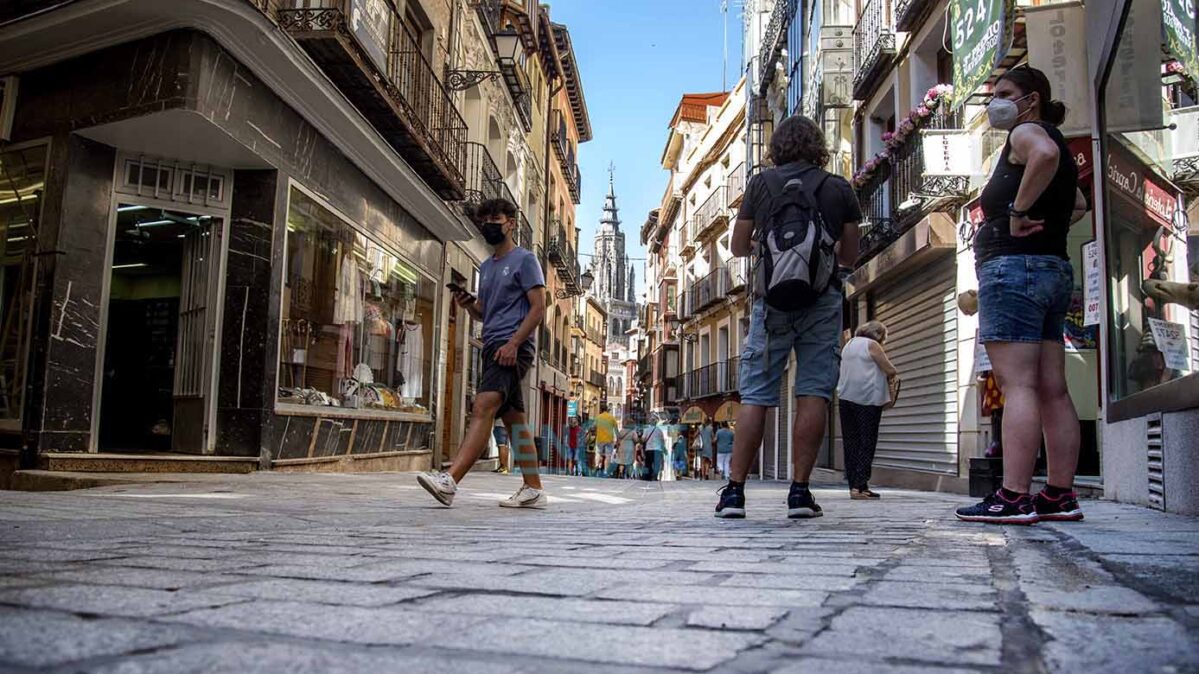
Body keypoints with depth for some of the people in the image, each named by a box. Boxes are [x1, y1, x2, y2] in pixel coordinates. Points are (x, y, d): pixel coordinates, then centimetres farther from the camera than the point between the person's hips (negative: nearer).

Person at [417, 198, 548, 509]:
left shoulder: (524, 259, 0)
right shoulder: (486, 267, 24)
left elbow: (538, 308, -8)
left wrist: (513, 343, -19)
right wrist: (468, 304, 5)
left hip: (512, 348, -9)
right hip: (493, 348, 9)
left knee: (483, 408, -21)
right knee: (513, 417, 6)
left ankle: (450, 481, -33)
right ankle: (533, 489, 10)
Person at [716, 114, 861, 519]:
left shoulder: (761, 183, 7)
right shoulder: (840, 188, 10)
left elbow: (738, 247, 11)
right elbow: (850, 256, 13)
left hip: (772, 299, 0)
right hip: (822, 300, 0)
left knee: (756, 395, 2)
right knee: (813, 392, 0)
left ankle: (734, 490, 0)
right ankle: (799, 492, -1)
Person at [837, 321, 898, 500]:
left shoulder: (848, 345, 18)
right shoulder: (872, 345, -5)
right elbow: (890, 370, -7)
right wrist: (895, 375, 16)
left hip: (846, 398, 6)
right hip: (868, 399, -6)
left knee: (850, 443, 7)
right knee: (867, 444, -3)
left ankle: (853, 485, 7)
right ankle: (859, 487, -9)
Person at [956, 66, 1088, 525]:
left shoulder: (1026, 132, -2)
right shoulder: (1053, 140, 26)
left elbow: (1045, 154, -29)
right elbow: (1078, 204, 39)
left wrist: (1018, 211, -21)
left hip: (1013, 266, -10)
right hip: (1054, 268, 10)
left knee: (1018, 385, -14)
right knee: (1052, 390, 6)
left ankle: (1013, 498, -17)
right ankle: (1061, 496, 9)